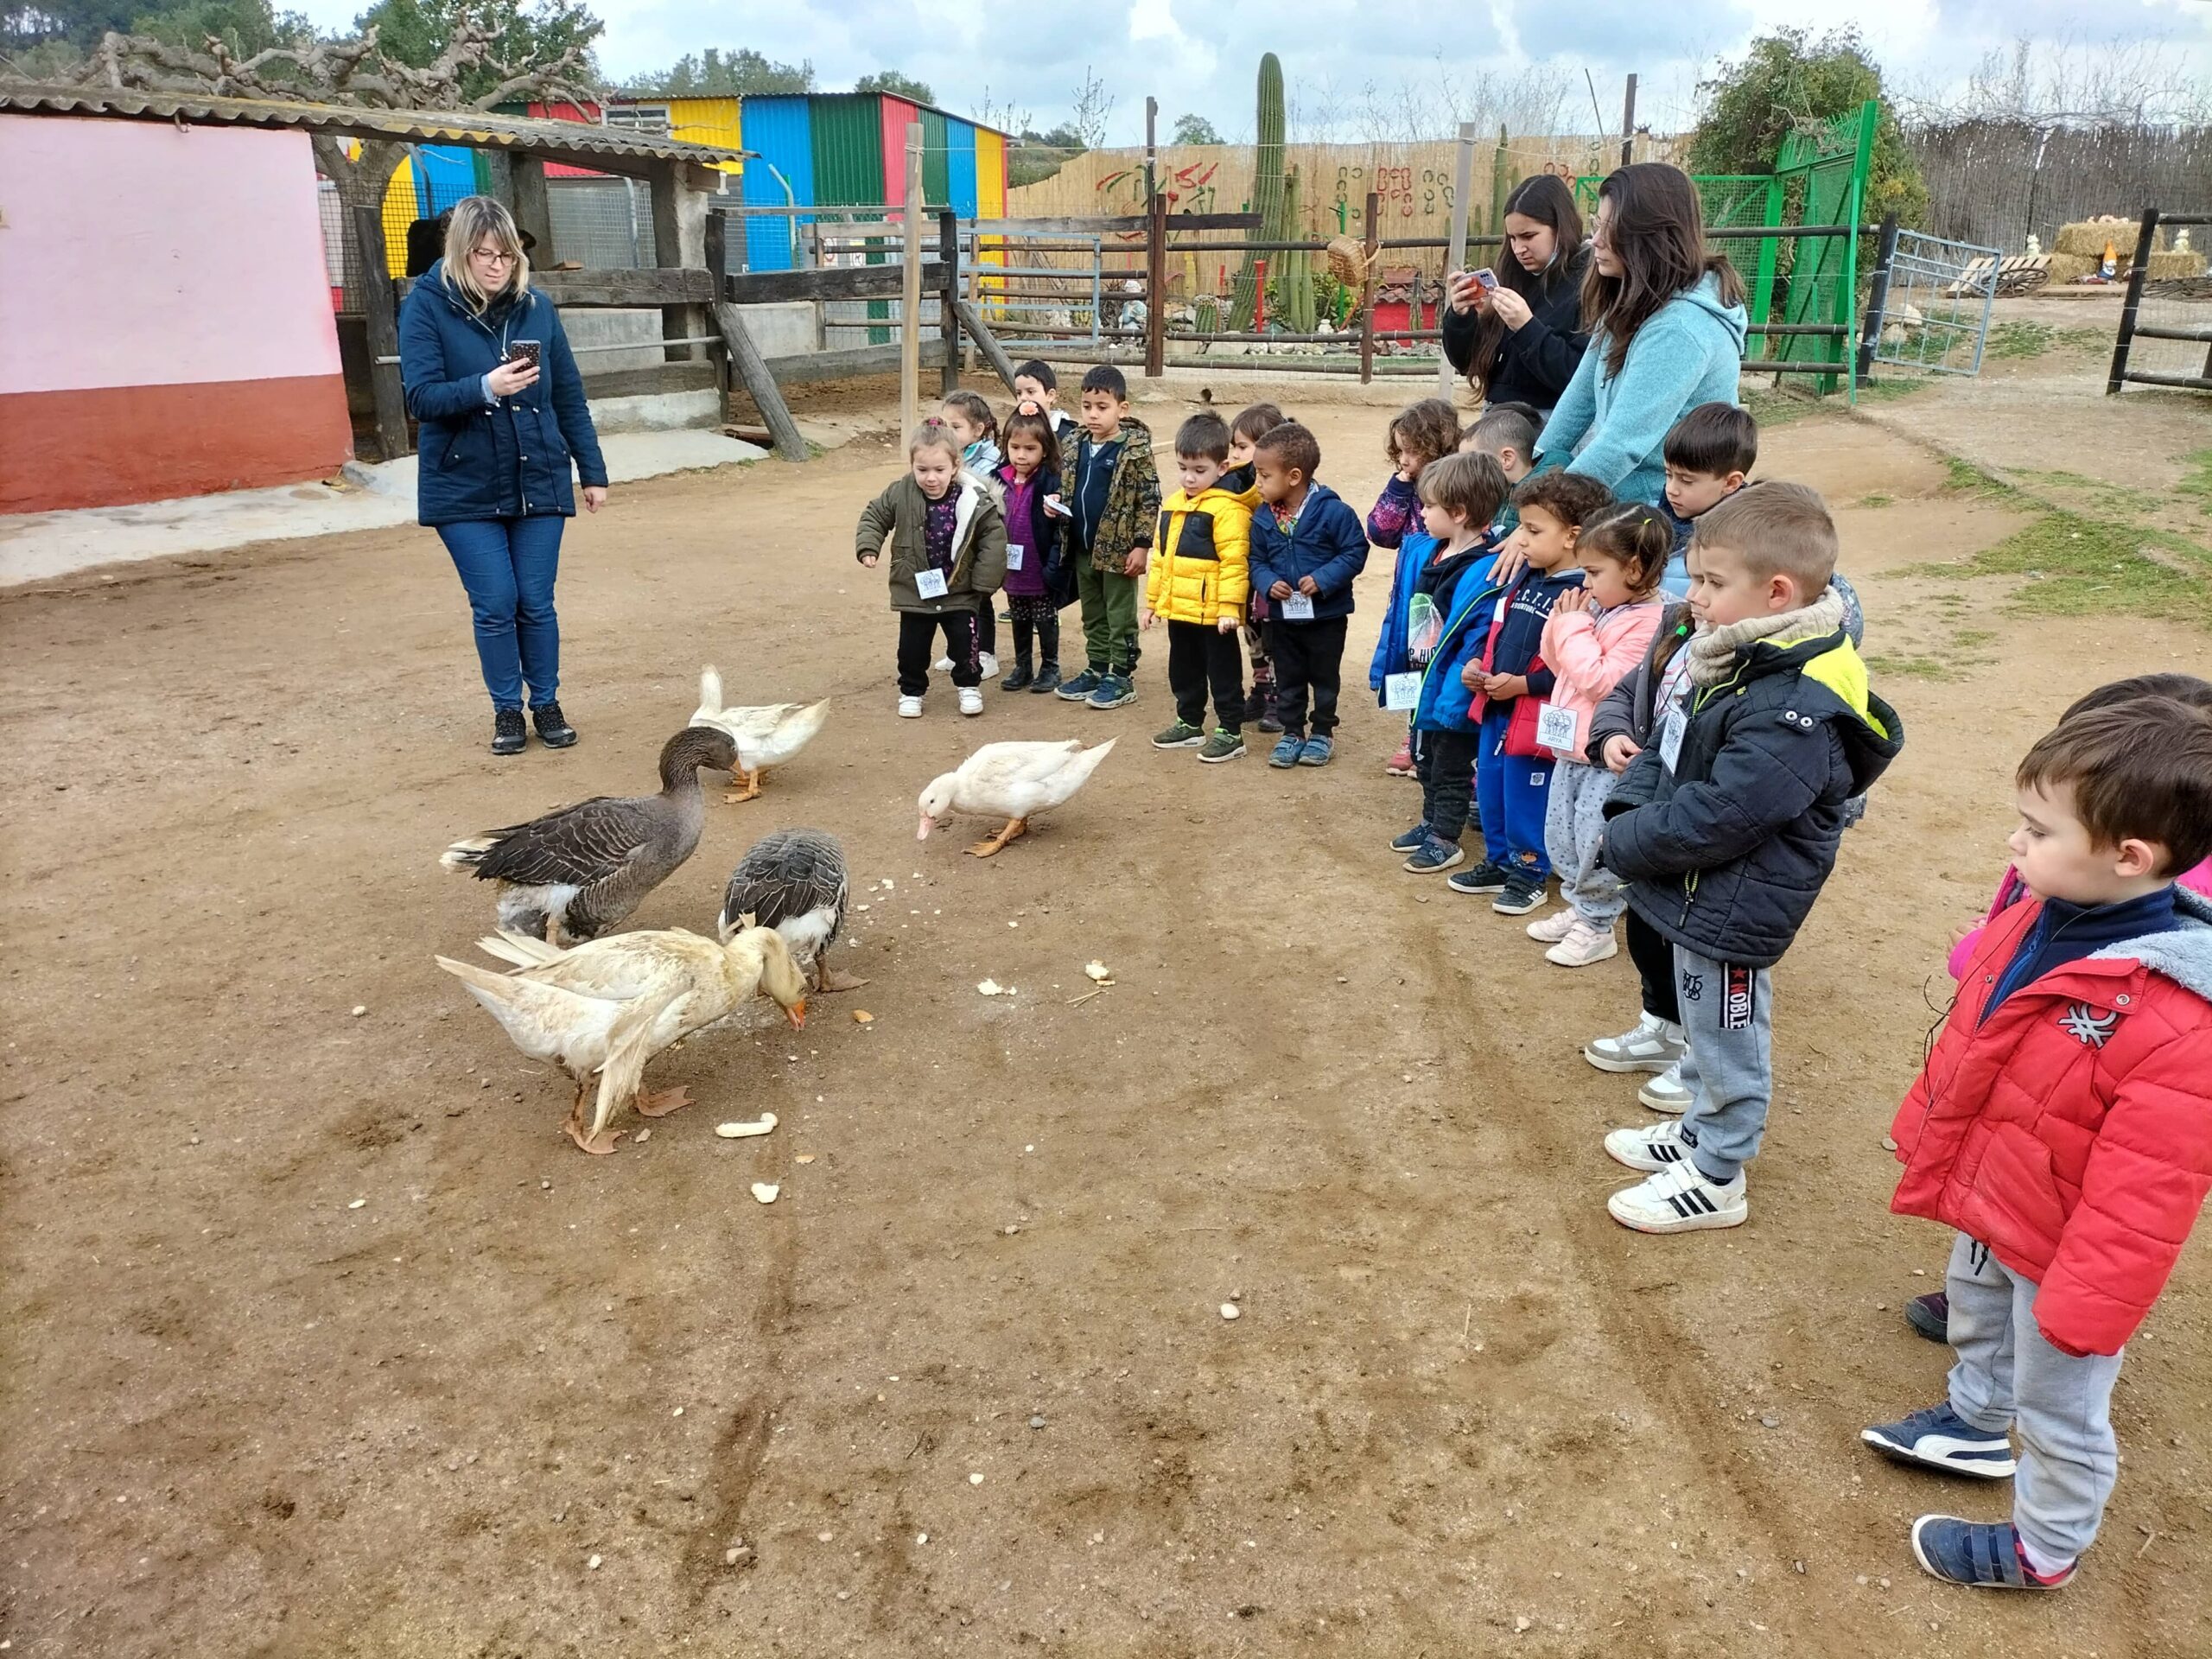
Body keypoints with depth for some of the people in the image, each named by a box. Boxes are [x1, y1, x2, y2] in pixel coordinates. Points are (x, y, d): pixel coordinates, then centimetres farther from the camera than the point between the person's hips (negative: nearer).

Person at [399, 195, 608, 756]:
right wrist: (484, 387, -29)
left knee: (537, 603, 6)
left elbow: (569, 395, 7)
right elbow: (420, 397, -13)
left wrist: (591, 469, 8)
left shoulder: (535, 305, 1)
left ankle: (547, 704, 23)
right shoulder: (427, 306, -7)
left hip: (538, 482, 2)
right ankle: (507, 710, 18)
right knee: (495, 604, 0)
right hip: (465, 489, -2)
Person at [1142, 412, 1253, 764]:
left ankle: (1230, 731, 12)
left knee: (1223, 672, 3)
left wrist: (1230, 606, -23)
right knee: (1183, 670, 19)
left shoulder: (1227, 509, -15)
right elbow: (1160, 557, 17)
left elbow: (1234, 562, -19)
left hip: (1212, 612, -8)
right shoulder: (1172, 505, 11)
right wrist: (1152, 601, 18)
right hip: (1178, 609, 8)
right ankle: (1189, 723, 33)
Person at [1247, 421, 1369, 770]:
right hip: (1282, 616, 4)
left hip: (1326, 614, -4)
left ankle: (1323, 733, 26)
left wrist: (1323, 578, -23)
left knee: (1325, 678, 11)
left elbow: (1355, 551, -14)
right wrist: (1268, 583, -15)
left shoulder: (1332, 511, -17)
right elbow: (1257, 561, 5)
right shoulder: (1263, 518, -3)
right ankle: (1292, 733, 28)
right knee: (1288, 679, 14)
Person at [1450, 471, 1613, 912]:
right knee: (1490, 792, 19)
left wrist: (1522, 683, -25)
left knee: (1525, 800, 6)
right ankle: (1498, 862, 37)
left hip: (1535, 718, -8)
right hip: (1495, 708, 9)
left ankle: (1529, 873, 24)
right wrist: (1476, 662, 0)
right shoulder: (1520, 578, 6)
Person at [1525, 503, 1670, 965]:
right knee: (1559, 836, 17)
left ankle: (1597, 927, 12)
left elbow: (1603, 680, -26)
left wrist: (1575, 629, -19)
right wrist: (1561, 624, -3)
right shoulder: (1598, 608, 7)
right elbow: (1558, 663, 15)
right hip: (1572, 748, 9)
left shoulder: (1645, 621, -20)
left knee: (1593, 844, -2)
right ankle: (1578, 907, 32)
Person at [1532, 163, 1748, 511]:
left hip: (1662, 505, -8)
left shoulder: (1681, 327, -21)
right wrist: (1538, 463, 5)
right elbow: (1583, 392, 12)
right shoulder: (1632, 303, 7)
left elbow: (1625, 442, -26)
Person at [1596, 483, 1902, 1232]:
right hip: (1699, 893, 9)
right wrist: (1628, 810, -5)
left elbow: (1716, 819, -30)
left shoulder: (1792, 713, -30)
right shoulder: (1740, 662, 1)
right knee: (1705, 1031, 27)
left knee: (1727, 1043, 11)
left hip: (1732, 911, -9)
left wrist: (1626, 844, -17)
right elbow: (1669, 750, 10)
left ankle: (1715, 1181, 29)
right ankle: (1700, 1130, 47)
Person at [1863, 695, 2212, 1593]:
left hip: (2058, 1250, -8)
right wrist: (1925, 1129, 15)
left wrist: (2083, 1308, -23)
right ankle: (1974, 1424, 61)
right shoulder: (2042, 916, -12)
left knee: (2057, 1408, 17)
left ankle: (2044, 1549, 42)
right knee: (1975, 1319, 33)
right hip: (1987, 1204, 8)